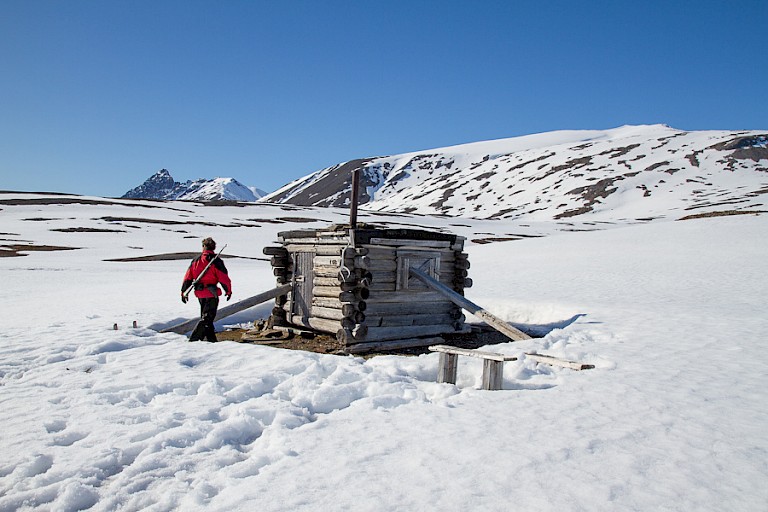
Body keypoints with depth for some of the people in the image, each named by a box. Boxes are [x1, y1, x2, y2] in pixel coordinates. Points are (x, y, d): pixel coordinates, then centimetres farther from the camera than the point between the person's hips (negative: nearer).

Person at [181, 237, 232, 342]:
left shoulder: (195, 260, 6)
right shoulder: (216, 261, -10)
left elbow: (188, 277, 7)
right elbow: (224, 278, -11)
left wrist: (184, 292, 14)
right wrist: (228, 291, 3)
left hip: (200, 294, 6)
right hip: (211, 294, -6)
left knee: (206, 316, 18)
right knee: (207, 317, -3)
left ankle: (211, 339, 23)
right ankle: (193, 339, -13)